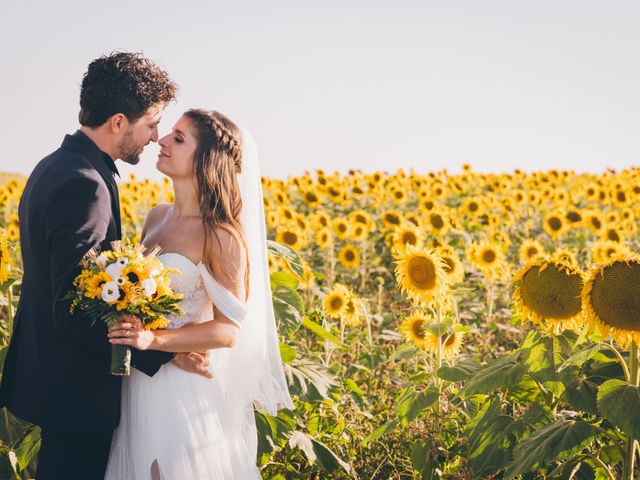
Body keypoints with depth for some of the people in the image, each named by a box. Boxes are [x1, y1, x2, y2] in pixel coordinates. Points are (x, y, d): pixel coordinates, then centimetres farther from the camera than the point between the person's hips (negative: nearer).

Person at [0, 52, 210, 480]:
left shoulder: (54, 166, 9)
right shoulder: (84, 185, -24)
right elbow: (76, 309, -27)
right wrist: (162, 352, -24)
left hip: (47, 374, 10)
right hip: (75, 393, -10)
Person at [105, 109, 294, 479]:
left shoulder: (220, 237, -16)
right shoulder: (156, 218, 5)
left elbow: (228, 331, -16)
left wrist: (153, 339, -26)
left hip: (185, 390, -7)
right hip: (139, 387, 7)